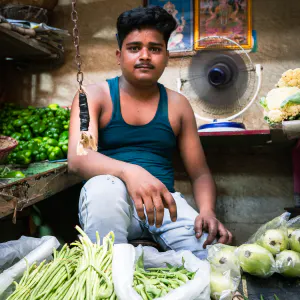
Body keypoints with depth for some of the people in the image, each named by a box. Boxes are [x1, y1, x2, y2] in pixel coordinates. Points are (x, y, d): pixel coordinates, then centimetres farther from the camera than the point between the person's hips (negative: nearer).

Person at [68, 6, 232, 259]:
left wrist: (207, 211, -13)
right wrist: (129, 171, -36)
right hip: (109, 202, -1)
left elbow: (200, 173, 9)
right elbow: (77, 159, -15)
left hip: (164, 201, 2)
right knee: (104, 186, -35)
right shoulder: (94, 96, 2)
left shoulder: (178, 105, 9)